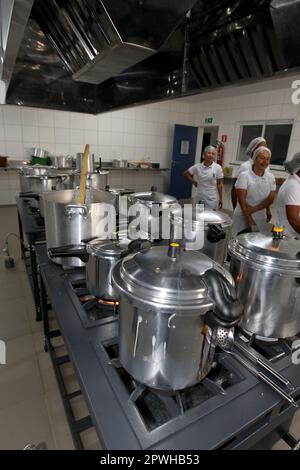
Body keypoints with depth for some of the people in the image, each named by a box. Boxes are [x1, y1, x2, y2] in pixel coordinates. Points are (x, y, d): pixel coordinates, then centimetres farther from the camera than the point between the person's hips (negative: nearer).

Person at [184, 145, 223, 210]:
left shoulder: (218, 168, -5)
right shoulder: (198, 167, 0)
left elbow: (219, 184, -4)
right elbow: (186, 173, 14)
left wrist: (220, 199, -3)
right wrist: (194, 182, 7)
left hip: (212, 199, -2)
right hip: (199, 198, 3)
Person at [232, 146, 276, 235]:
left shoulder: (271, 177, 4)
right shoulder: (244, 176, -9)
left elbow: (270, 199, -3)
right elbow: (242, 200, -15)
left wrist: (253, 209, -18)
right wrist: (249, 220, -18)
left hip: (261, 219, 4)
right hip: (243, 218, -3)